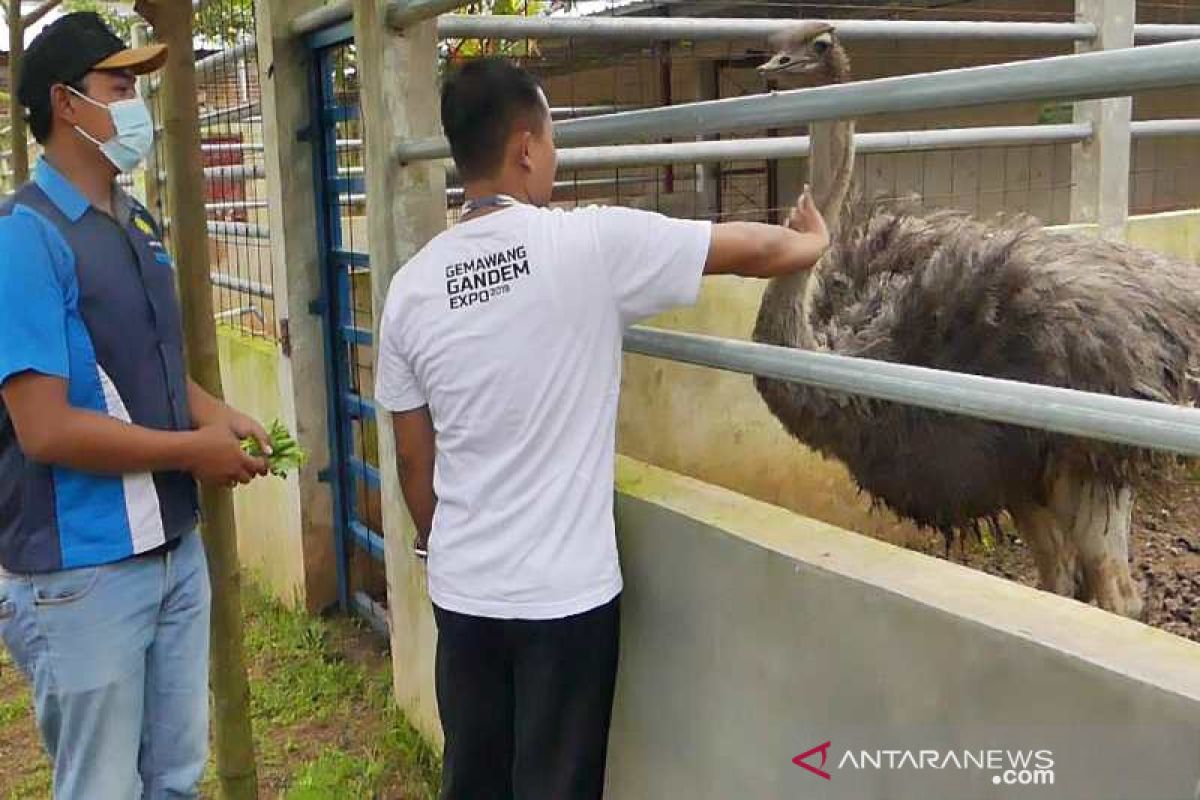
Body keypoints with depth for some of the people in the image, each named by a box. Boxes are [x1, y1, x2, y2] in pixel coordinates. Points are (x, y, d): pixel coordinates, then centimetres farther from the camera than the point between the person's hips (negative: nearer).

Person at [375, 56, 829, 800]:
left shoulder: (412, 286, -2)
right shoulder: (592, 244, -13)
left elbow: (414, 464, 5)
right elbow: (754, 250, -2)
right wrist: (815, 241, 21)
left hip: (463, 591, 4)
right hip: (566, 593, -4)